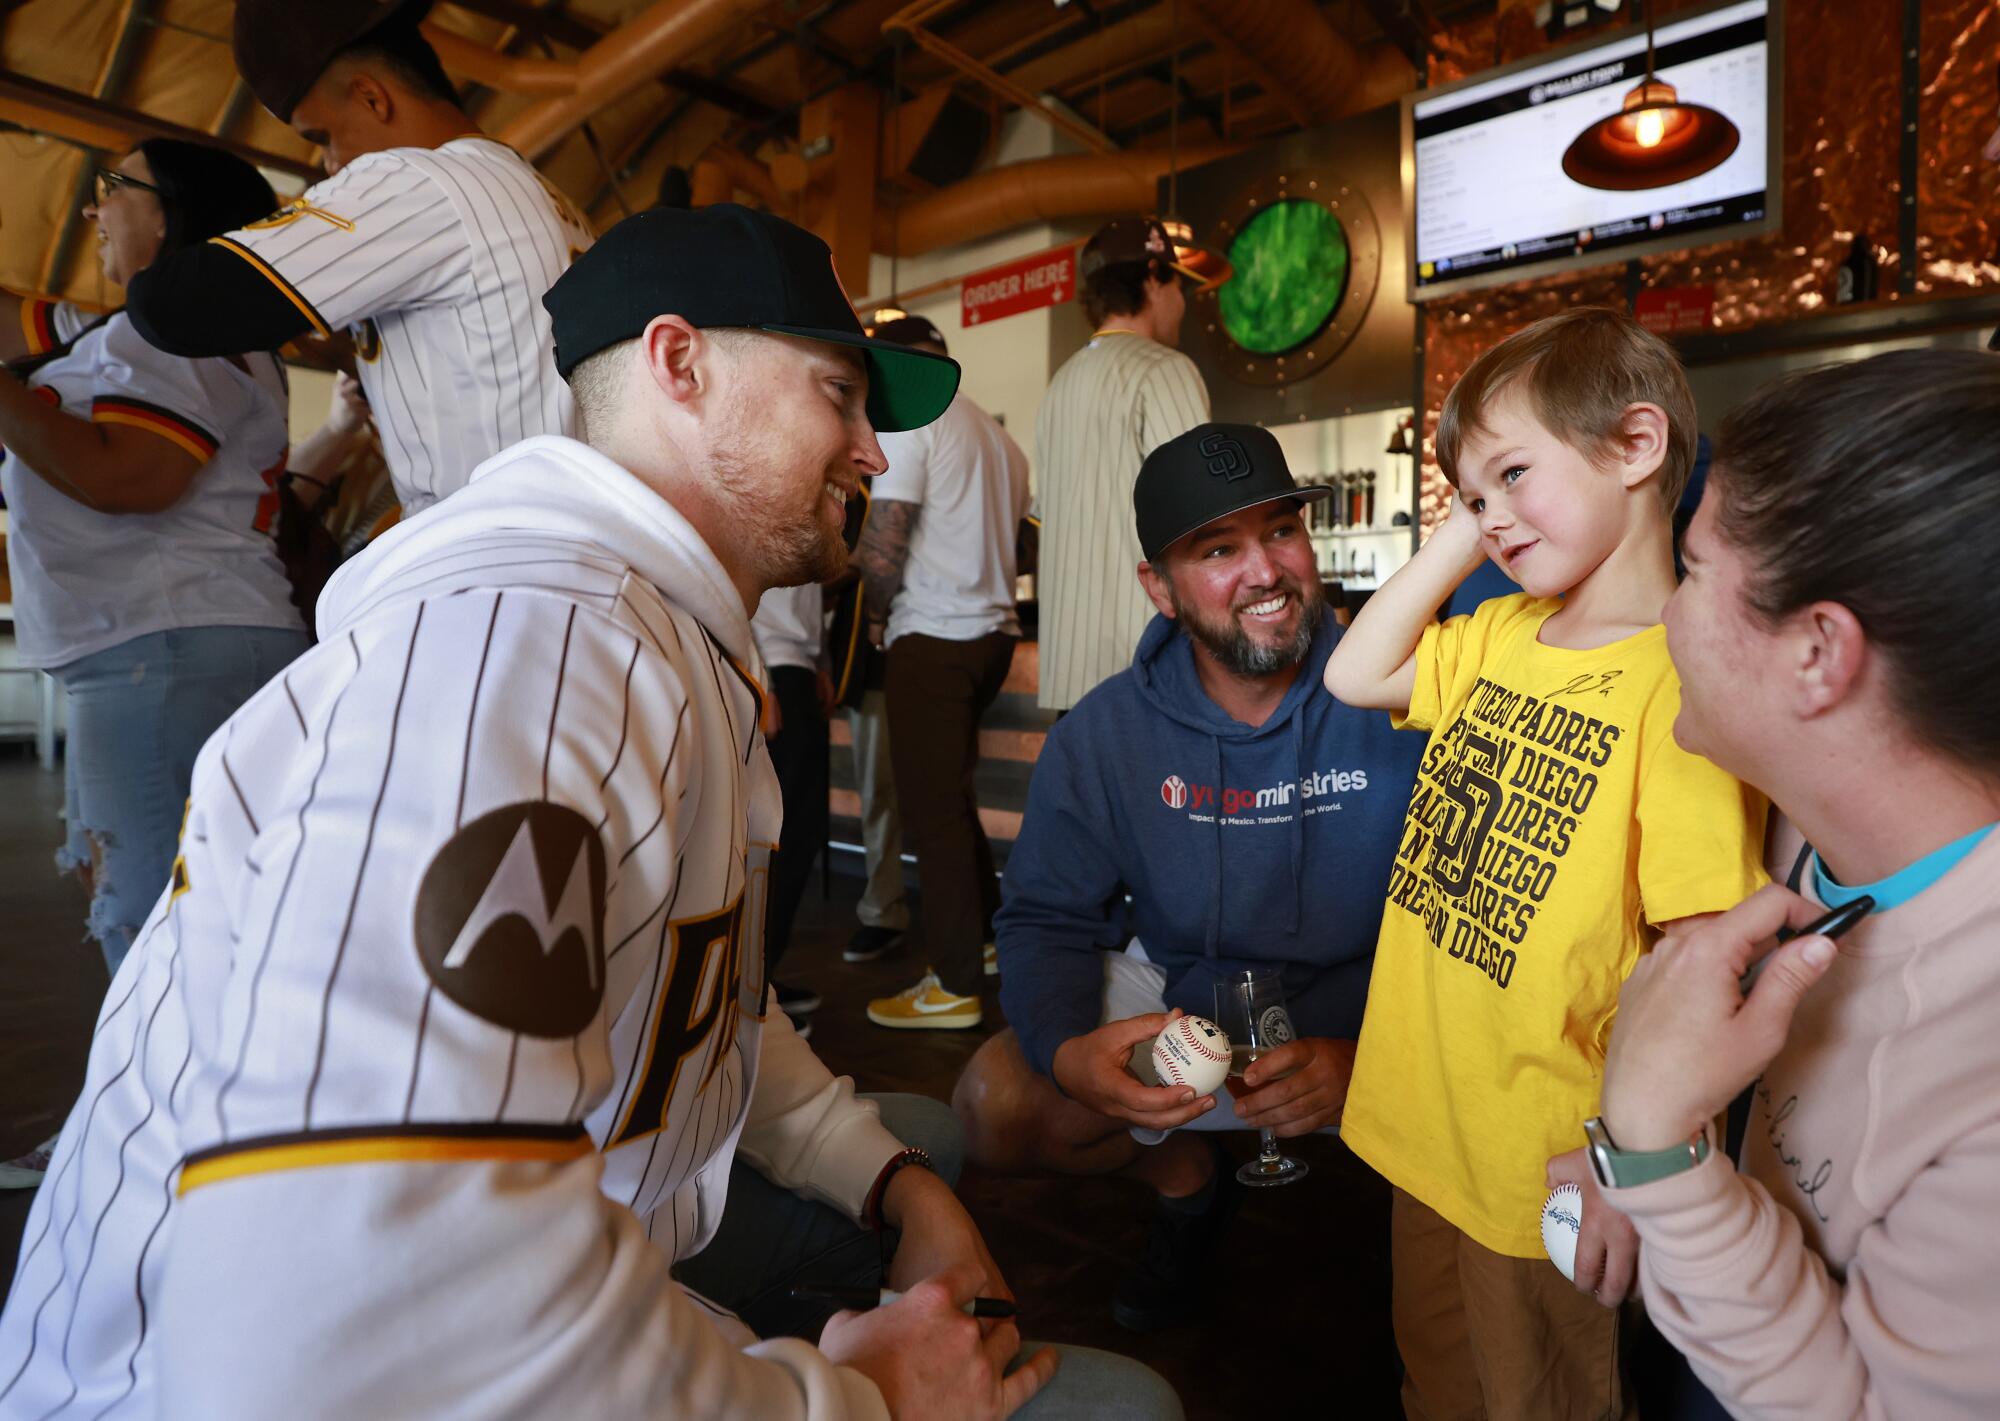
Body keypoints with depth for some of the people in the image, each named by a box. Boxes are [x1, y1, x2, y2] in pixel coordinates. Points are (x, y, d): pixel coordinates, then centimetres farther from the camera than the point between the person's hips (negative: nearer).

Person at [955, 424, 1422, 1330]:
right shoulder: (1105, 735, -10)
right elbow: (1050, 917, -5)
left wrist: (1368, 1055, -32)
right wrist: (1068, 1047, -25)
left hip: (1369, 1018, -1)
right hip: (1178, 1002, 2)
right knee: (993, 1107, -12)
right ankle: (1184, 1177, 20)